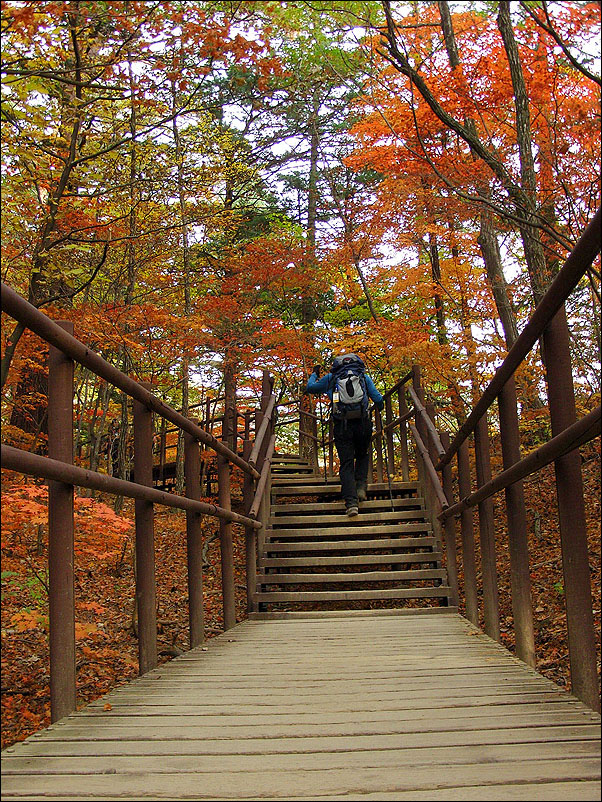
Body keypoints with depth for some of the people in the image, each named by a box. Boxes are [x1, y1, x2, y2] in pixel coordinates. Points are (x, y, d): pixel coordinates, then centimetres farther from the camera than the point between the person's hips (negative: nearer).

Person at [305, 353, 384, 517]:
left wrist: (314, 374, 45)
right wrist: (379, 407, 34)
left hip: (341, 425, 0)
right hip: (363, 423, 1)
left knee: (346, 464, 2)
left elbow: (310, 388, 26)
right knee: (363, 455, 25)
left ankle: (351, 502, -12)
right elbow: (378, 400, 11)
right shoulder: (364, 377, 15)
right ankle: (361, 487, 6)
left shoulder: (331, 378, 15)